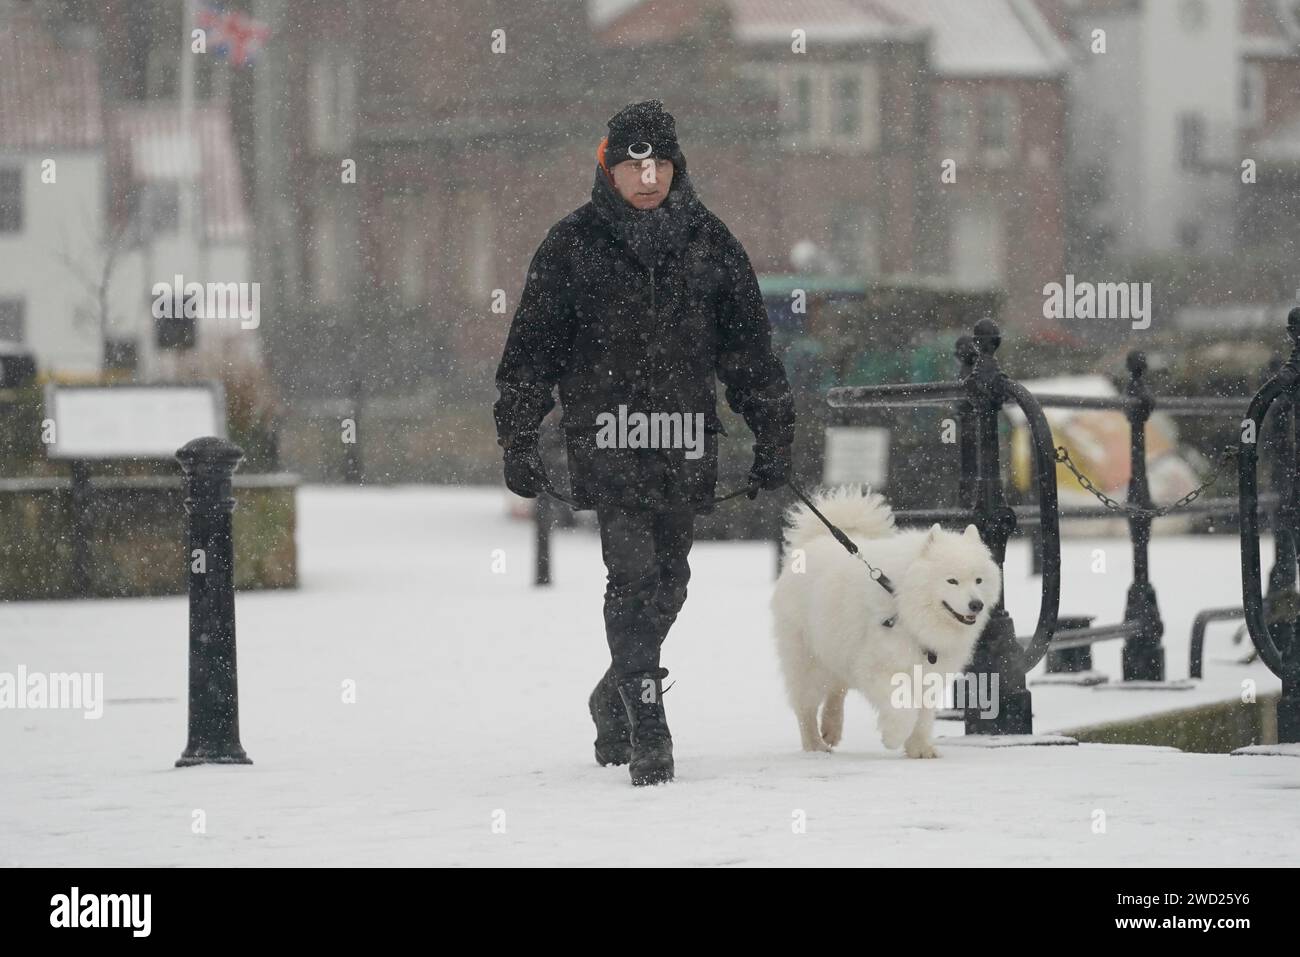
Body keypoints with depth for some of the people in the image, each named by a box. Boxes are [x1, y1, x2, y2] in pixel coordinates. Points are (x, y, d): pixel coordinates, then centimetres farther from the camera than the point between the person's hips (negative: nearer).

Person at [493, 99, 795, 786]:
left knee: (667, 581, 8)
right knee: (635, 572, -15)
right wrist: (517, 439, 0)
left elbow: (750, 349, 15)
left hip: (687, 443, 3)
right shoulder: (573, 244, 2)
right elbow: (531, 348, 5)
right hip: (606, 436, -3)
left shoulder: (708, 242, 10)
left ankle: (615, 700, 30)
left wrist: (773, 436, 11)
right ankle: (646, 728, -16)